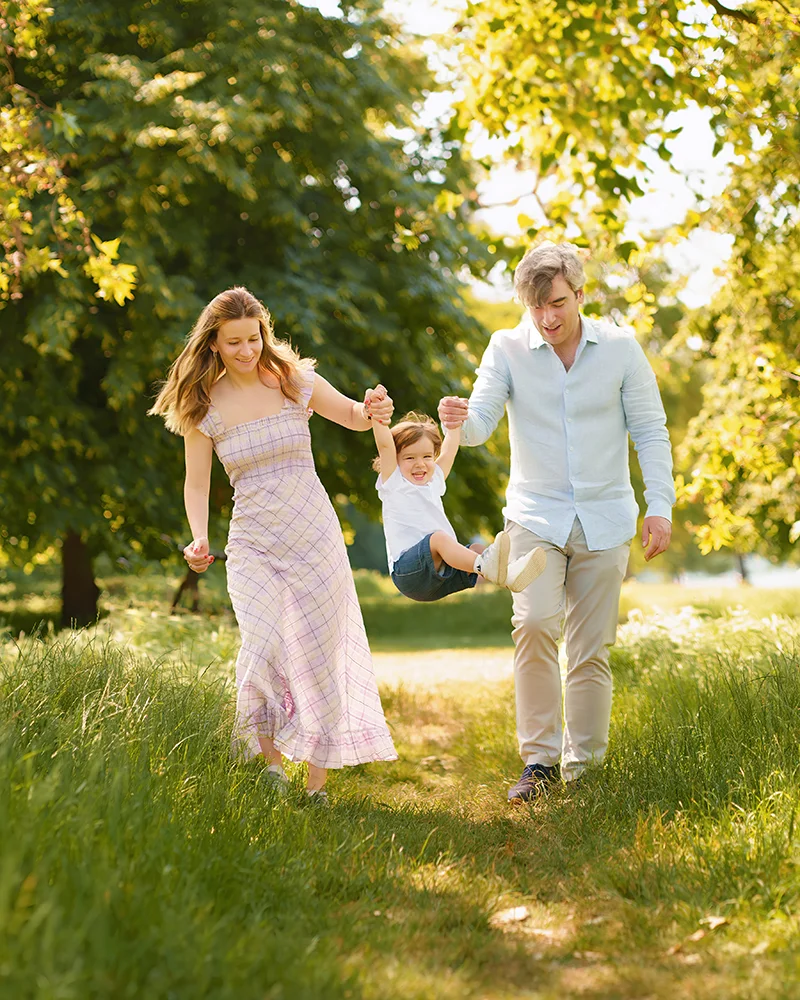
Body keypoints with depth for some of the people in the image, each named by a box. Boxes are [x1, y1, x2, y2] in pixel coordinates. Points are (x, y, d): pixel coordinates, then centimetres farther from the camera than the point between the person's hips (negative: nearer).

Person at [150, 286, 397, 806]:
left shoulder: (293, 380, -1)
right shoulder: (203, 406, -1)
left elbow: (353, 416, 12)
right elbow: (197, 485, 5)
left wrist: (373, 411, -11)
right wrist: (199, 538, -12)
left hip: (314, 534, 1)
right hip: (253, 543, -1)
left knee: (321, 658, 4)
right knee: (264, 651, -18)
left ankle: (318, 786, 17)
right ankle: (270, 760, 8)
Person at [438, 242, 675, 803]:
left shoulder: (619, 347, -1)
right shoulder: (508, 349, -2)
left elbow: (650, 431, 3)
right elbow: (482, 423, -10)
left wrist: (660, 506, -5)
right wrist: (459, 421, -34)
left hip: (604, 520, 1)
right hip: (536, 515, -1)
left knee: (591, 650, 4)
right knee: (534, 626, -21)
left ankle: (582, 767, 16)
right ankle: (539, 758, -11)